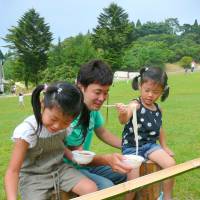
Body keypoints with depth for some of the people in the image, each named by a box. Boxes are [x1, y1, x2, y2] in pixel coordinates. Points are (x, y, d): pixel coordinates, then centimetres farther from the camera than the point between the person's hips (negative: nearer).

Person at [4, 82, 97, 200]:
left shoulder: (65, 126, -9)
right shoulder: (27, 131, -24)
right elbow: (13, 171, -21)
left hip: (59, 169, 4)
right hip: (33, 176, -4)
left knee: (92, 189, -13)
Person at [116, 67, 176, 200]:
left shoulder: (158, 109, 6)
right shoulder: (135, 105, -16)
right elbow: (124, 121, -36)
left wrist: (164, 147, 21)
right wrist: (122, 114, -59)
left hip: (150, 144, 6)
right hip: (131, 146, -5)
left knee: (170, 164, -12)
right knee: (134, 180, -17)